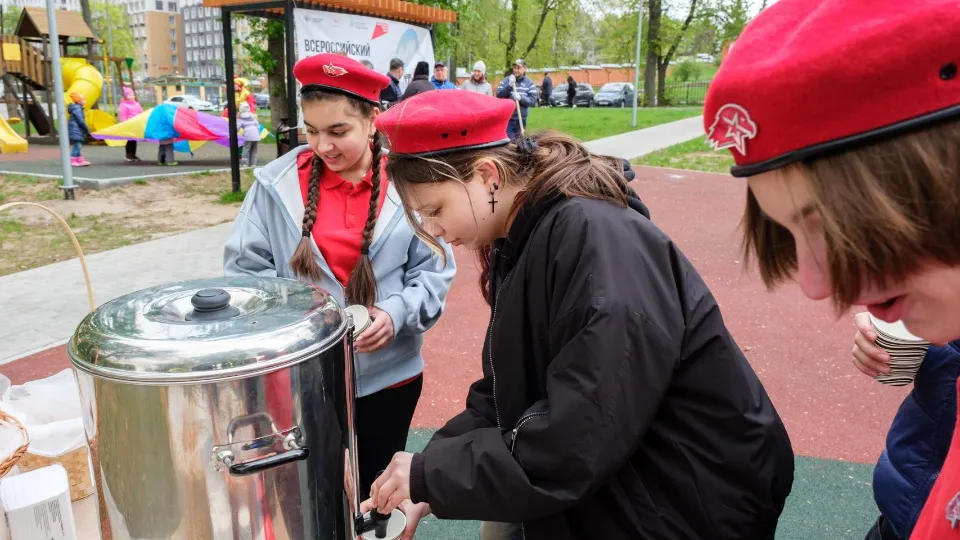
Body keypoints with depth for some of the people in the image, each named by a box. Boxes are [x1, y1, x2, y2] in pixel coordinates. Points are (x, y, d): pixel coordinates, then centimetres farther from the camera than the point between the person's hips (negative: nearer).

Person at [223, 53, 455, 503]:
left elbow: (435, 270, -3)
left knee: (374, 491, 21)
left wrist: (397, 313, -21)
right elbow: (244, 268, -3)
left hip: (388, 373, 1)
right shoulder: (276, 183, -8)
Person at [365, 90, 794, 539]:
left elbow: (581, 437, -29)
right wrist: (425, 485, -7)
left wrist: (433, 476, -21)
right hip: (617, 477, 7)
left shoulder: (596, 237, -24)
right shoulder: (526, 243, 2)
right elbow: (504, 394, 3)